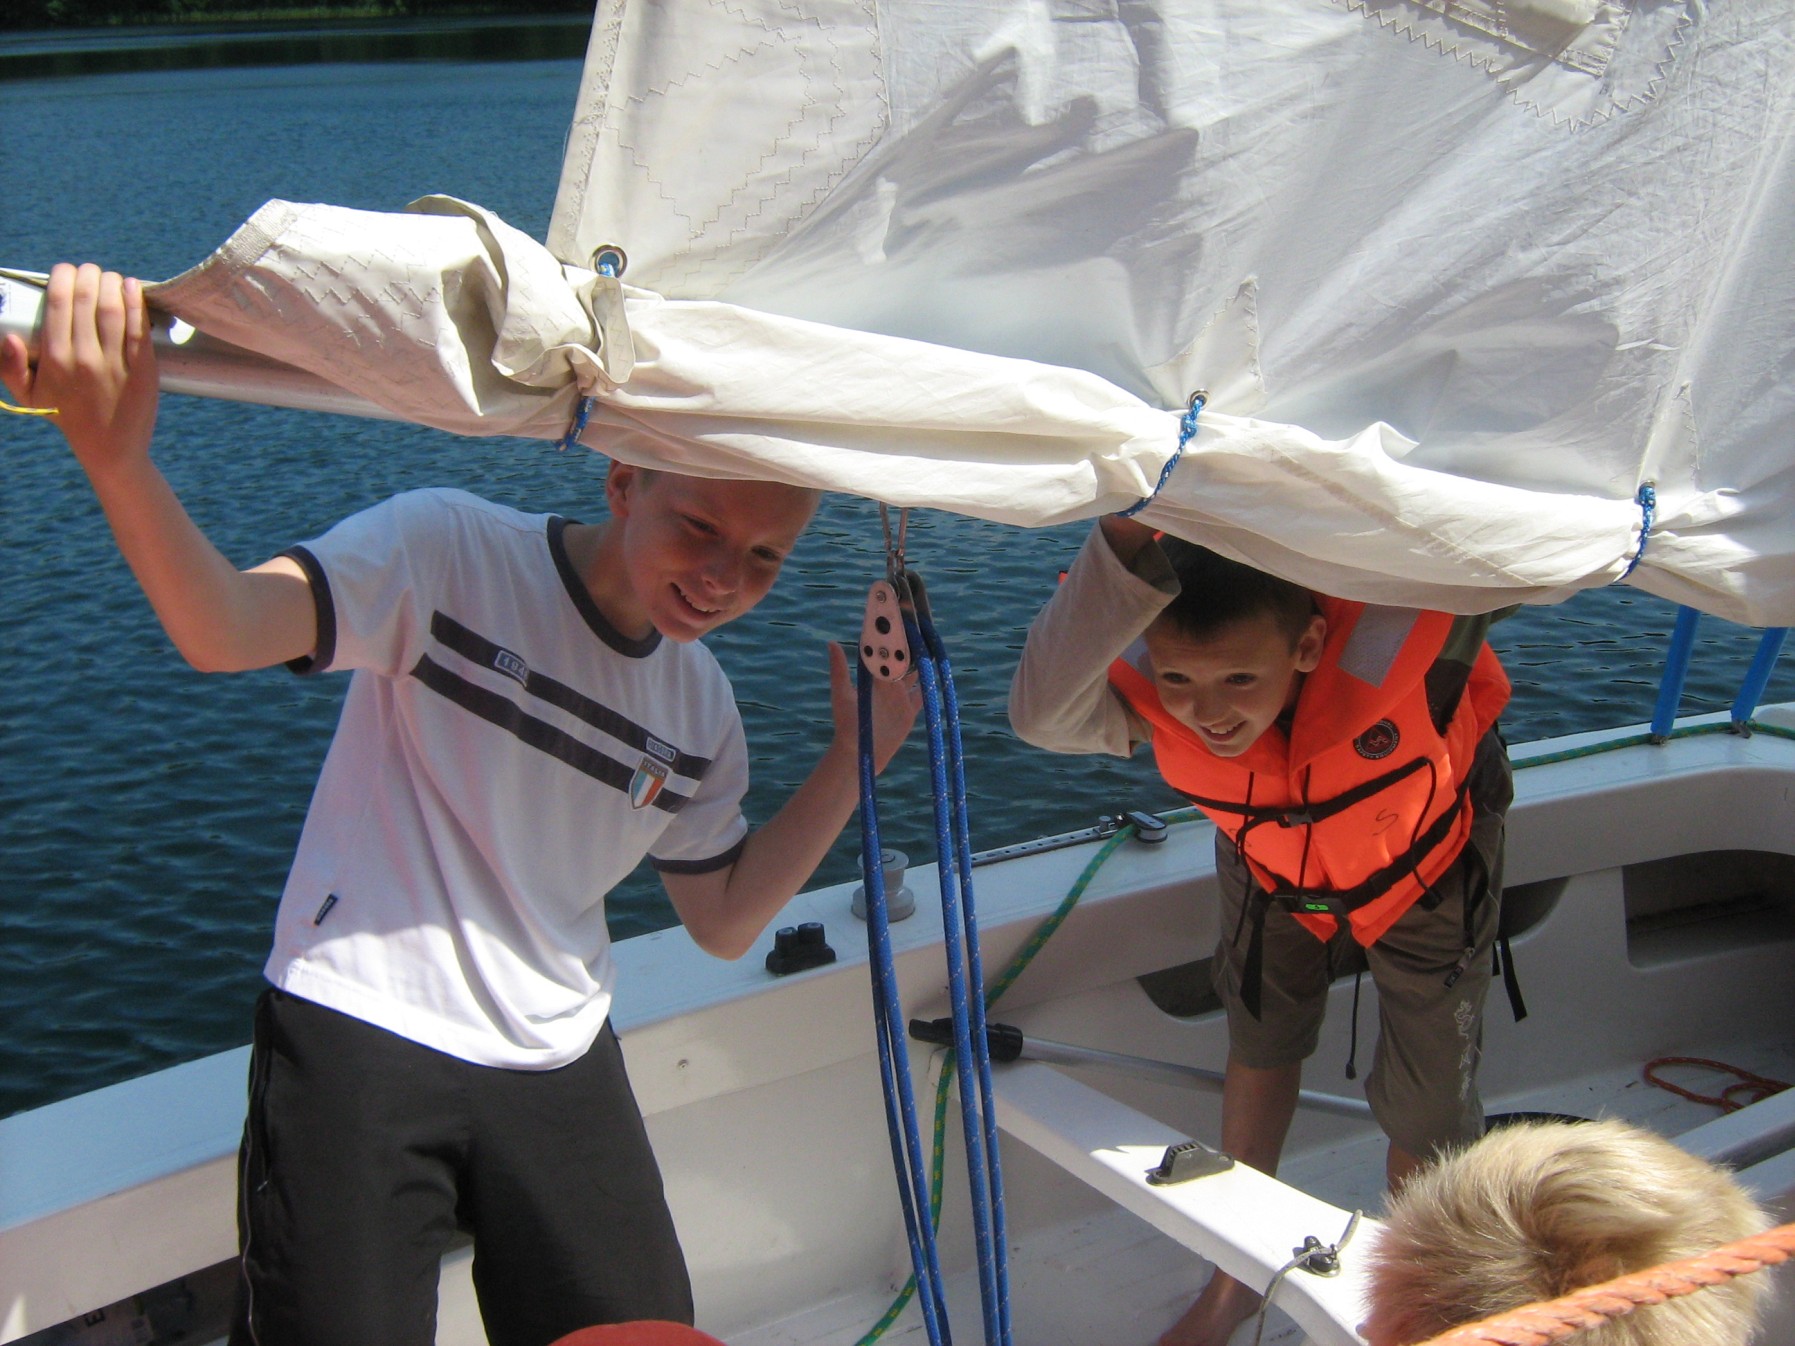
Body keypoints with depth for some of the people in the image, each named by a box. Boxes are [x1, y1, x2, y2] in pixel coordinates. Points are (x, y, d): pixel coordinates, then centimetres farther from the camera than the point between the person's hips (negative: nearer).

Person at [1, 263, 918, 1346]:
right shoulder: (453, 550, -12)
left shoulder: (702, 706, 8)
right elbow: (222, 631, -28)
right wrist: (118, 454, -48)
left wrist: (856, 758, 4)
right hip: (361, 1039, -5)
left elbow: (724, 922, 14)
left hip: (560, 1065, 6)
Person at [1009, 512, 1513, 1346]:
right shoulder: (1144, 686, -40)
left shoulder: (1390, 643, -47)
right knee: (1260, 1050, 19)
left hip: (1423, 866, -2)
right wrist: (1127, 537, -72)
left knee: (1426, 1116, 4)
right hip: (1274, 865, 2)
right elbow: (1042, 715, -60)